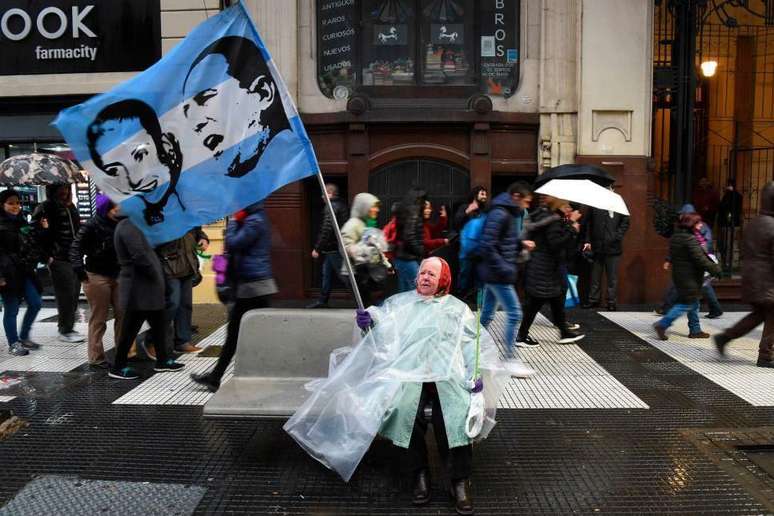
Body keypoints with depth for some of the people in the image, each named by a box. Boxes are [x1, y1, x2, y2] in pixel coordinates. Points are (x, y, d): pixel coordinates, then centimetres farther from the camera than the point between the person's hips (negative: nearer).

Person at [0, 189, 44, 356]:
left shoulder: (22, 223, 12)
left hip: (25, 272, 7)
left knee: (35, 303, 8)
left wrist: (43, 230, 6)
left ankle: (24, 337, 25)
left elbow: (33, 245, 21)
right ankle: (13, 344, 15)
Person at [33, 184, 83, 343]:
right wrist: (47, 255, -12)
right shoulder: (45, 207, -6)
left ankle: (67, 327, 23)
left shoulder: (70, 206, 15)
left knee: (74, 295, 11)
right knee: (65, 296, -3)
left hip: (75, 257, 7)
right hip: (59, 259, -7)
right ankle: (65, 331, 6)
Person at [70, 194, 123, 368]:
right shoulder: (92, 225, -10)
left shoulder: (120, 224, 5)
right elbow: (76, 246, -15)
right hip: (96, 276, -6)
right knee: (98, 318, 1)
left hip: (118, 275, 6)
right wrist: (78, 266, -27)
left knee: (123, 314, 7)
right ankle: (96, 358, 11)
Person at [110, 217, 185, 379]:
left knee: (159, 323, 15)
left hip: (145, 285, 10)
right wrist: (155, 274, -15)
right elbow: (139, 255, -25)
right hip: (138, 287, -10)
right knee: (131, 327, 1)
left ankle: (162, 361, 25)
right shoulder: (128, 226, -17)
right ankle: (118, 367, 13)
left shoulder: (132, 225, 15)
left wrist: (157, 274, 6)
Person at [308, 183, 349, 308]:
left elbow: (327, 229, -21)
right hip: (335, 247, 10)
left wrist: (317, 248, -17)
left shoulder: (331, 207, -15)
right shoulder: (342, 205, 14)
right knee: (327, 274, 15)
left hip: (332, 248, -10)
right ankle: (322, 300, 22)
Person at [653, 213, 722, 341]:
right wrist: (715, 268, -8)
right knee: (686, 304, -4)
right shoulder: (690, 239, -19)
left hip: (679, 275, 10)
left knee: (693, 303, 18)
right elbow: (700, 259, -21)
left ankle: (695, 330, 25)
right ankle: (662, 325, -8)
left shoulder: (674, 238, 9)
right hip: (690, 278, -10)